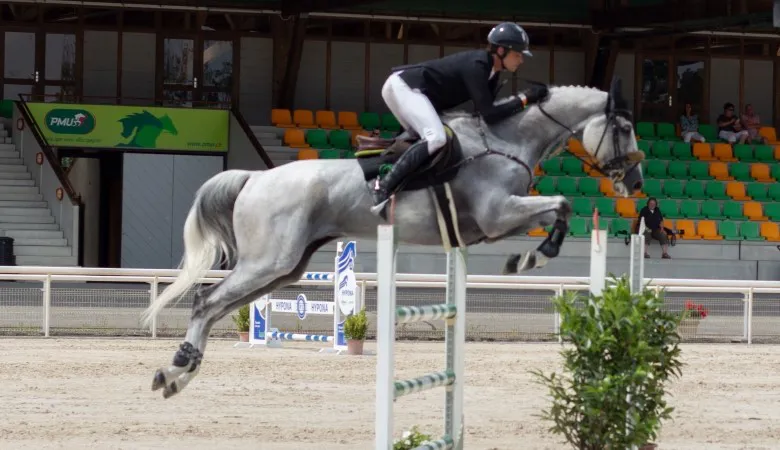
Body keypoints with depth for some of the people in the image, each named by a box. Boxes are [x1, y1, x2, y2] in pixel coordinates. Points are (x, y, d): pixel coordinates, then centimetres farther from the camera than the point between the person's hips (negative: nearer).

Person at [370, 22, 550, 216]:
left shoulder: (491, 73, 8)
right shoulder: (477, 65, -21)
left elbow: (484, 109, 9)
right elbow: (489, 115, -26)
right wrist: (524, 99, -20)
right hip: (402, 86, -11)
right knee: (436, 138, -26)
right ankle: (383, 189, -32)